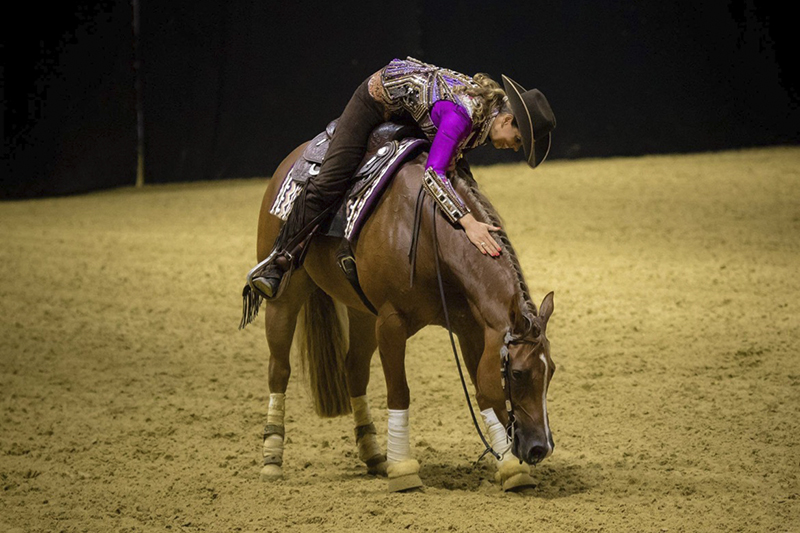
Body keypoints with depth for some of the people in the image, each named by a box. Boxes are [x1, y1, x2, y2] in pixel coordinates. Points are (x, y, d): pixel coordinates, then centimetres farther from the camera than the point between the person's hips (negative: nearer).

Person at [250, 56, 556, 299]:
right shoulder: (462, 114, -39)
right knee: (329, 184, -13)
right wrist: (467, 221, -54)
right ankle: (276, 263, -5)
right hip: (377, 98, -9)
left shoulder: (492, 105, -13)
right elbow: (433, 174, -46)